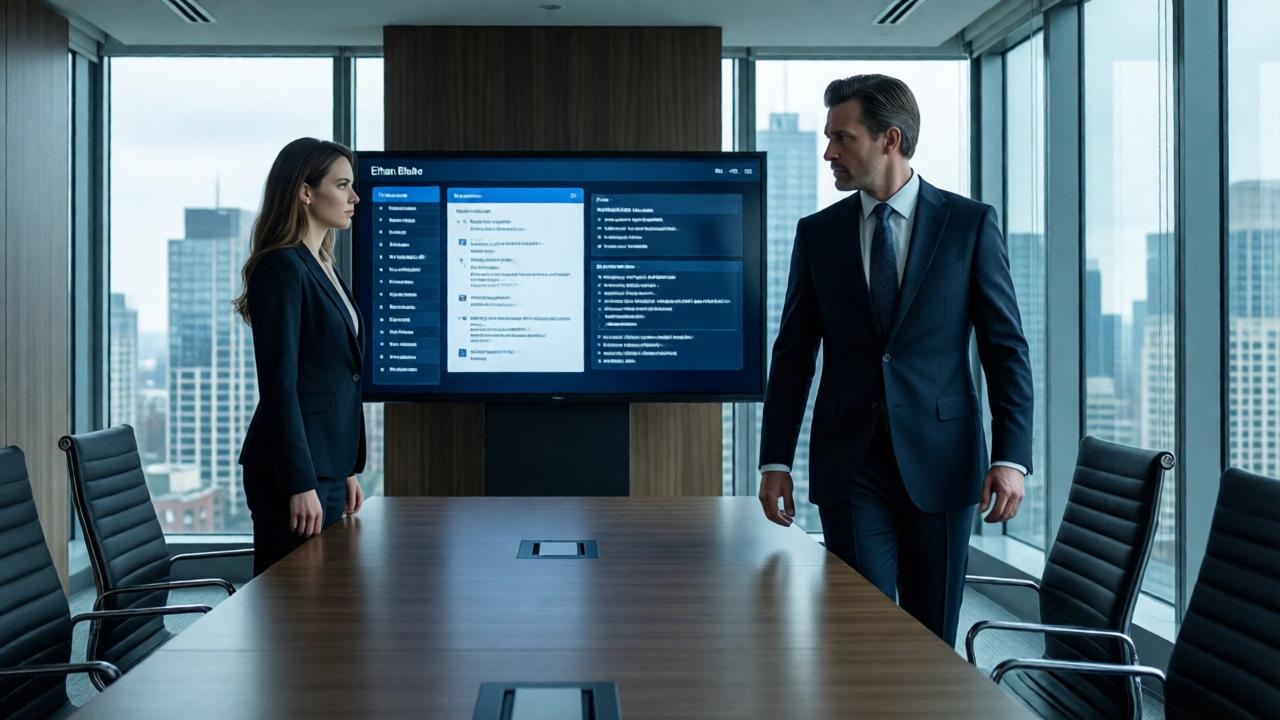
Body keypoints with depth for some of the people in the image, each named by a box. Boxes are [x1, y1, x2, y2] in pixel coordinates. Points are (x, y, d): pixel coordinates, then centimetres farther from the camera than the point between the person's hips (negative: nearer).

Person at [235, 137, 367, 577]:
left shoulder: (323, 268, 16)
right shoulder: (282, 268, -12)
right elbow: (279, 384, -18)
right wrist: (300, 484, -20)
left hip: (327, 465, 9)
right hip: (293, 470, -9)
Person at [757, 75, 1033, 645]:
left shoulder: (970, 223, 0)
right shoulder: (817, 233, 6)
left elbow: (1006, 347, -1)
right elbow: (794, 354, 8)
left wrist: (1011, 457, -9)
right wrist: (775, 461, 3)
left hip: (939, 462, -1)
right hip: (849, 464, 1)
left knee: (932, 640, 8)